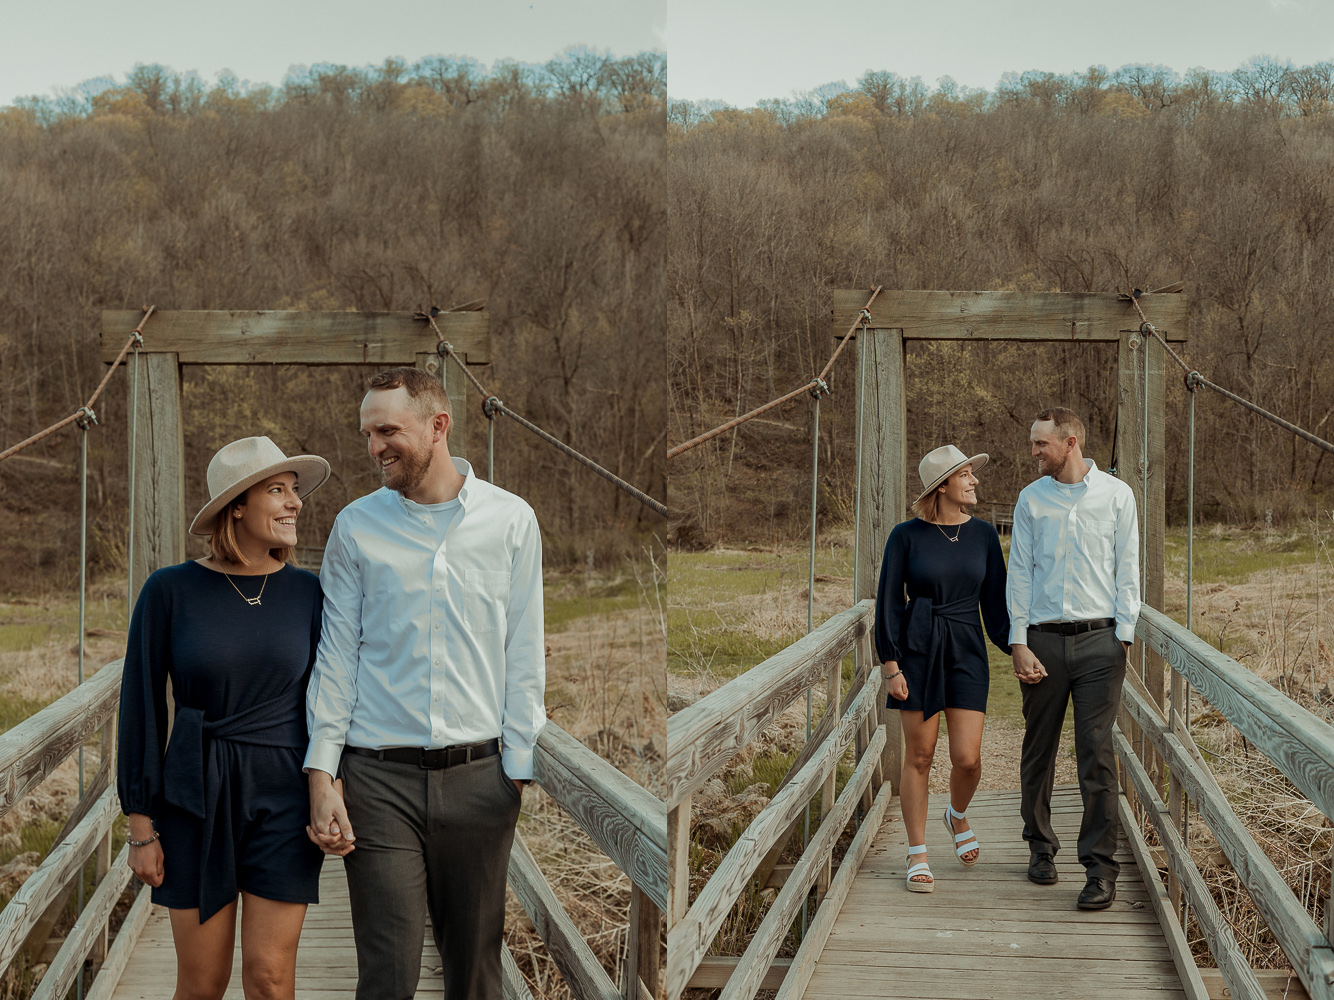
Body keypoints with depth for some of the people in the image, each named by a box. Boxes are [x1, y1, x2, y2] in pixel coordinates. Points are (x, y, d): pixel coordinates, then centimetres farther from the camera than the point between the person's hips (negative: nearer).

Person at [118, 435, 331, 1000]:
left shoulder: (307, 593, 1)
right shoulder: (170, 592, -5)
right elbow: (141, 707, -2)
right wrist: (141, 827, -3)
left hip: (283, 798, 1)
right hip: (198, 802, -1)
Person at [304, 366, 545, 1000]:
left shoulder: (511, 521, 4)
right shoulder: (355, 527, 6)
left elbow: (524, 657, 5)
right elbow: (336, 656, 6)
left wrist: (522, 772, -2)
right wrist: (321, 777, -2)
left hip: (477, 776, 0)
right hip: (379, 779, 0)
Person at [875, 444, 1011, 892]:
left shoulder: (983, 535, 5)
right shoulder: (907, 536, -4)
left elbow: (995, 600, 9)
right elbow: (889, 602, -3)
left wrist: (1014, 649, -4)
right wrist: (890, 666, -8)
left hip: (966, 653, 2)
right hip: (918, 651, -2)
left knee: (967, 758, -5)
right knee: (919, 756, 2)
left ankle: (958, 816, 29)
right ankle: (917, 857, 13)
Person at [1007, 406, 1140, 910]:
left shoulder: (1116, 495, 4)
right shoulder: (1031, 499, 8)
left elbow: (1127, 570, 6)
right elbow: (1020, 572, 7)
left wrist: (1123, 636, -2)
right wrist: (1019, 643, -1)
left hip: (1098, 641, -2)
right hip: (1043, 640, 2)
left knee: (1097, 753, -7)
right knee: (1038, 751, 7)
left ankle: (1101, 867, -5)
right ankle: (1041, 847, 25)